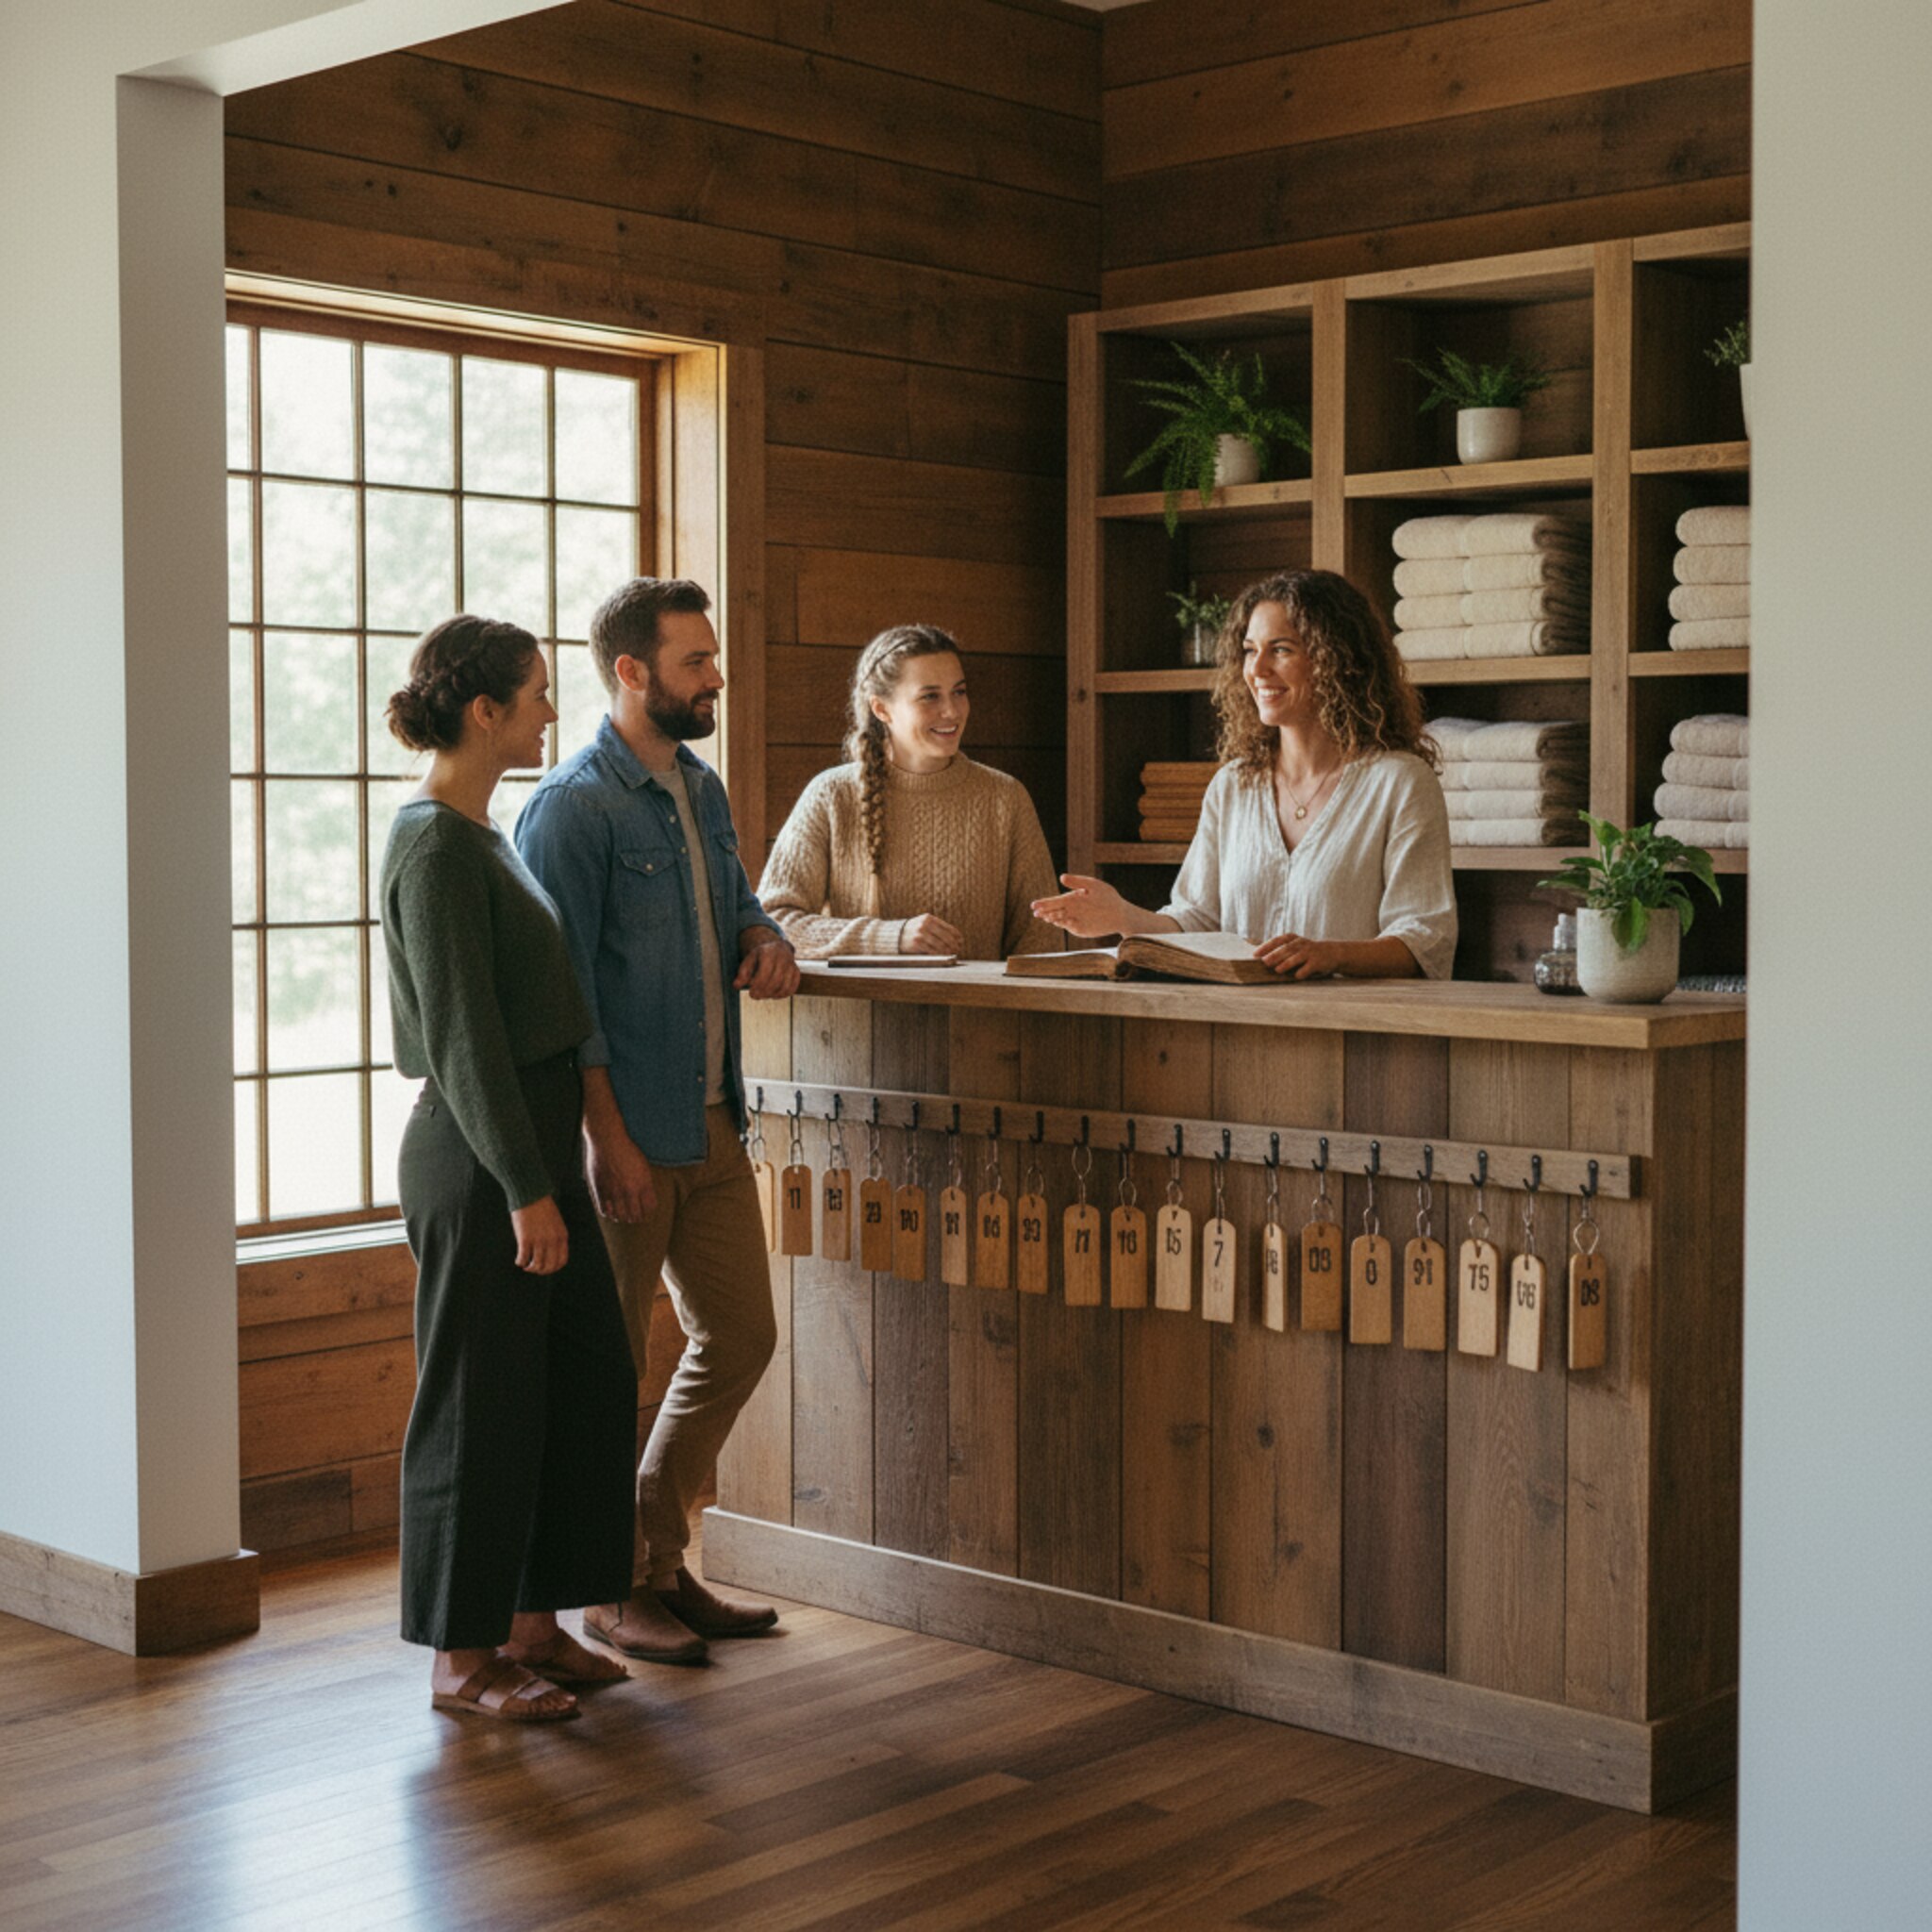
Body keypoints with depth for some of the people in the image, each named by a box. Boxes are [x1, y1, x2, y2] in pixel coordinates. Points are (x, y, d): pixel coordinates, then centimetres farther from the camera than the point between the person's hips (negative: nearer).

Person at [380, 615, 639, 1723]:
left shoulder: (483, 836, 13)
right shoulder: (438, 851, -16)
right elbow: (462, 1038, -19)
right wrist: (525, 1191, -19)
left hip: (535, 1141, 10)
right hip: (476, 1159, -10)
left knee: (587, 1379, 13)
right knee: (483, 1402, 0)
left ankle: (535, 1624, 24)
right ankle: (463, 1659, 13)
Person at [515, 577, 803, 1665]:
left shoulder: (704, 790, 12)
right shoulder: (574, 807, -13)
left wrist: (767, 944, 3)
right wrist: (612, 1141, -19)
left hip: (714, 1124, 9)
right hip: (623, 1131, -9)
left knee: (742, 1335, 13)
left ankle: (659, 1557, 27)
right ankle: (610, 1588, 17)